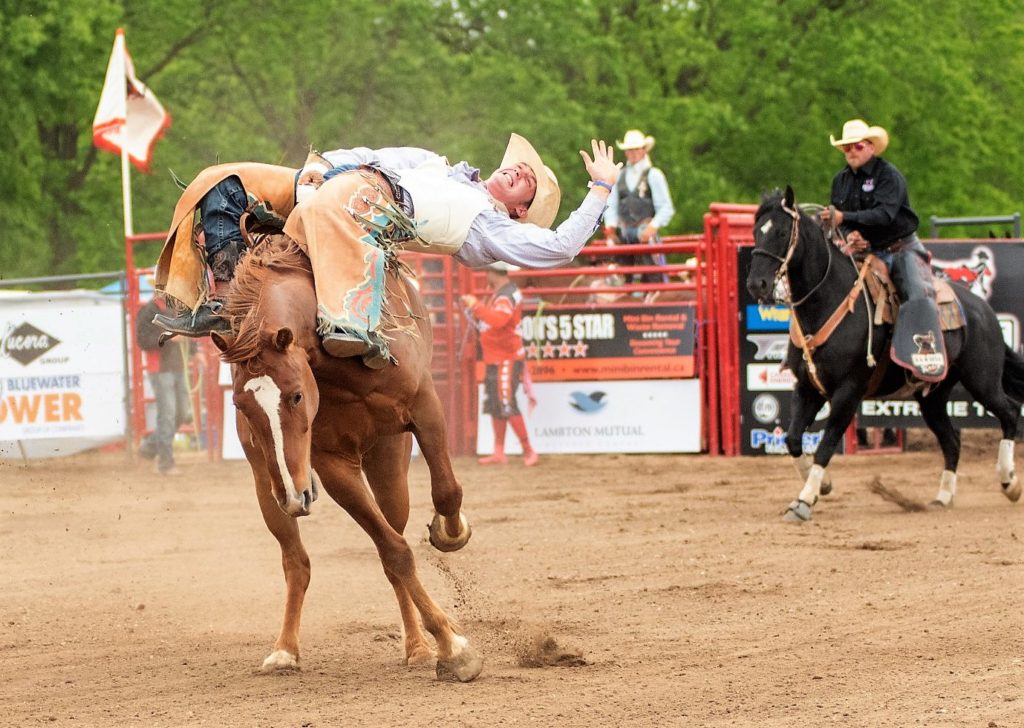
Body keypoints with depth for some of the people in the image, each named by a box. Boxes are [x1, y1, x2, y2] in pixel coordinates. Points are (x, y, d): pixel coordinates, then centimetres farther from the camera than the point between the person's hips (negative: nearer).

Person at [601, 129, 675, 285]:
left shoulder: (653, 175, -1)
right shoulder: (620, 176, 13)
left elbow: (666, 208, -4)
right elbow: (611, 204, 15)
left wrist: (653, 227, -15)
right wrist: (611, 225, -1)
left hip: (645, 232, -5)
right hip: (623, 234, 5)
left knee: (652, 277, -9)